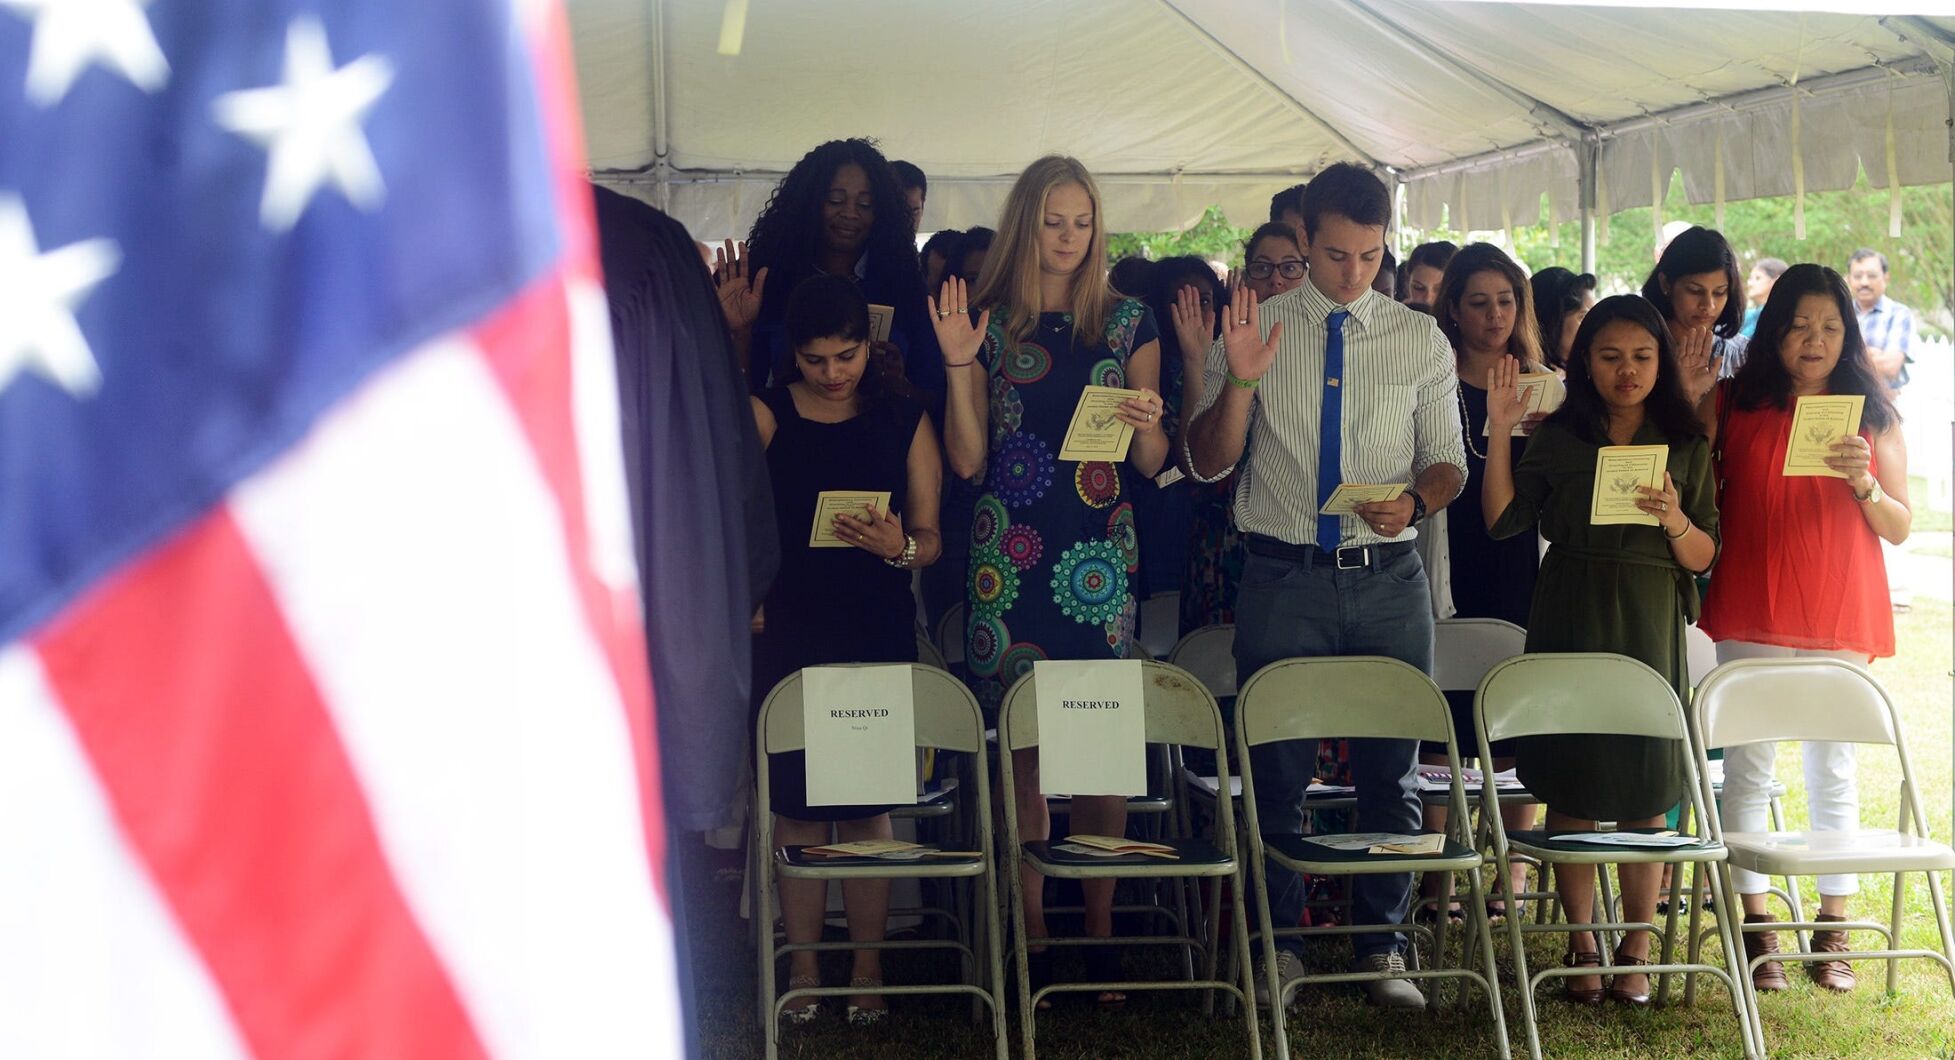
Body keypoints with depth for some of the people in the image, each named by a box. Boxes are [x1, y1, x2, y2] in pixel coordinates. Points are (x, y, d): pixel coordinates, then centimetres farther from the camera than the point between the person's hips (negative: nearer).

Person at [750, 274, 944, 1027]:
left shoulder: (904, 420, 6)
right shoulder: (766, 415, 2)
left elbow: (930, 537, 3)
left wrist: (899, 546, -17)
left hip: (879, 633, 1)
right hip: (788, 632, 0)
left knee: (868, 803, 3)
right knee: (795, 801, 2)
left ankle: (868, 969, 13)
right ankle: (803, 968, 14)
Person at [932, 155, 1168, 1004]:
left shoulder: (1127, 322, 9)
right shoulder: (986, 319, 6)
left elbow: (1152, 463, 9)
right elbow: (967, 460, 2)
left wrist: (1146, 423, -12)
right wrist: (959, 364, -9)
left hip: (1100, 549, 1)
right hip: (1008, 546, 0)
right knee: (1017, 742, 0)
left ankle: (1100, 928, 8)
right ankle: (1028, 931, 8)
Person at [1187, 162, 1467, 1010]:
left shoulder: (1420, 340, 6)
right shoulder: (1256, 329, 2)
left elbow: (1448, 461, 10)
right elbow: (1208, 463, -1)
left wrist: (1416, 501, -13)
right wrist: (1240, 379, -18)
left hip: (1389, 580, 2)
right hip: (1282, 580, -1)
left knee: (1392, 766, 8)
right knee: (1278, 769, 4)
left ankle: (1382, 944, 21)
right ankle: (1280, 941, 18)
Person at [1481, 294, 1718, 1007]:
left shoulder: (1685, 446, 5)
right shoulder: (1558, 436, 6)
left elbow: (1704, 558, 3)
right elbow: (1502, 521, -3)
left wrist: (1674, 519, -17)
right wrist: (1500, 433, -10)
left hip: (1650, 631, 0)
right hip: (1568, 627, 0)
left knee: (1645, 792, 2)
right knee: (1570, 788, 3)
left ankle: (1635, 949, 15)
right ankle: (1581, 944, 16)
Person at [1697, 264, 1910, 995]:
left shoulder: (1873, 415, 7)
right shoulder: (1733, 404, 4)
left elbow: (1900, 528, 4)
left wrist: (1865, 483, -12)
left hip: (1842, 618, 1)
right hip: (1751, 616, 0)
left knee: (1833, 771, 6)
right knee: (1748, 767, 0)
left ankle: (1833, 934, 14)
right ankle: (1756, 929, 7)